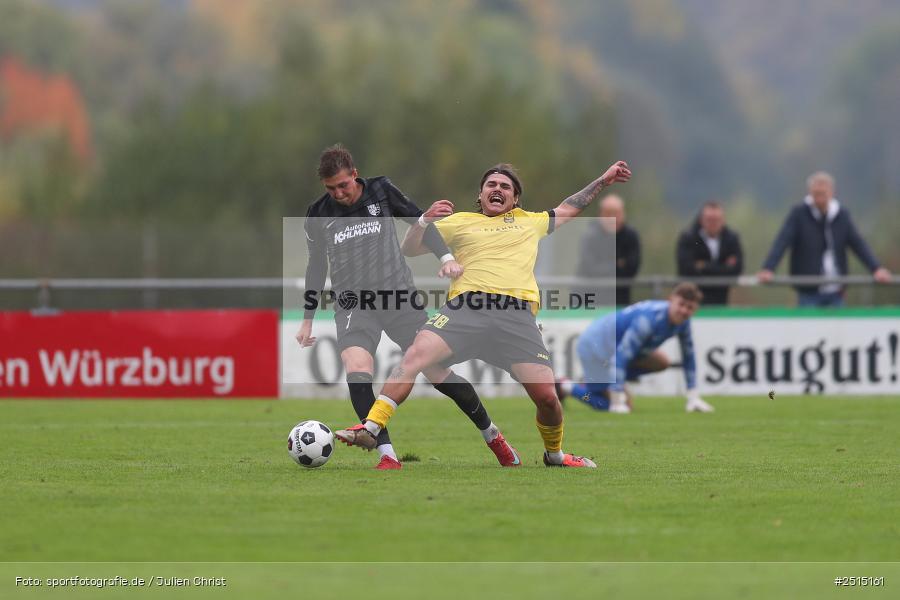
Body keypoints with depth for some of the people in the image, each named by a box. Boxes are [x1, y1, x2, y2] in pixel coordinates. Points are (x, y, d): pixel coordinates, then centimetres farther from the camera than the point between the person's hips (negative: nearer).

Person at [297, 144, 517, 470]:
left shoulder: (381, 191, 0)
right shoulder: (318, 214, 3)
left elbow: (418, 219, 9)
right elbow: (317, 265, 16)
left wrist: (446, 256, -6)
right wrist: (308, 318, 18)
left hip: (399, 298, 0)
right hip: (354, 306, 0)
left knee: (438, 373, 1)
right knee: (357, 370, -28)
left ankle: (491, 434, 25)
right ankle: (387, 457, -27)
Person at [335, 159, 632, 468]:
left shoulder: (530, 222, 30)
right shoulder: (460, 222, 24)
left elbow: (569, 209, 47)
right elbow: (409, 249, 24)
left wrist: (602, 181, 49)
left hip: (517, 314, 1)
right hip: (466, 307, -1)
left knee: (546, 395, -14)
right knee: (415, 354, -26)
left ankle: (554, 454, 14)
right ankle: (370, 429, -28)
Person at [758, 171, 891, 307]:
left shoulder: (842, 215, 5)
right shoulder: (799, 213, -3)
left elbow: (858, 244, 4)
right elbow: (782, 242, -12)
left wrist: (876, 269, -8)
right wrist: (767, 269, -25)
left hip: (835, 293, 3)